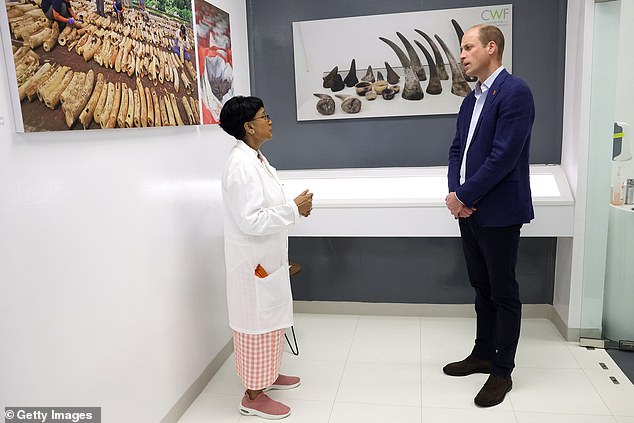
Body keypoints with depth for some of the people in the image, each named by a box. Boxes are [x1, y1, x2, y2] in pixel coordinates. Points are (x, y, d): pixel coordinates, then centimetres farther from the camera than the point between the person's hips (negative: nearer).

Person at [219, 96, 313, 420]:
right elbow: (250, 221, -27)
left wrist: (295, 206, 2)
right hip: (253, 260, -10)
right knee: (258, 321, 4)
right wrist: (294, 209, -20)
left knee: (271, 317, 22)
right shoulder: (241, 165, -23)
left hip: (267, 256, 10)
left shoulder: (254, 158, 8)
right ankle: (253, 395, 22)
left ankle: (267, 374, 41)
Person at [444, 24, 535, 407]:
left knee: (503, 293, 4)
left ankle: (502, 372, 18)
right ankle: (483, 354, 33)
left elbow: (503, 157, -21)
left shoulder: (515, 92, -13)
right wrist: (455, 191, -4)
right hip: (470, 210, 8)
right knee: (482, 287, 18)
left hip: (499, 213, -8)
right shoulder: (471, 100, 13)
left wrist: (463, 196, -14)